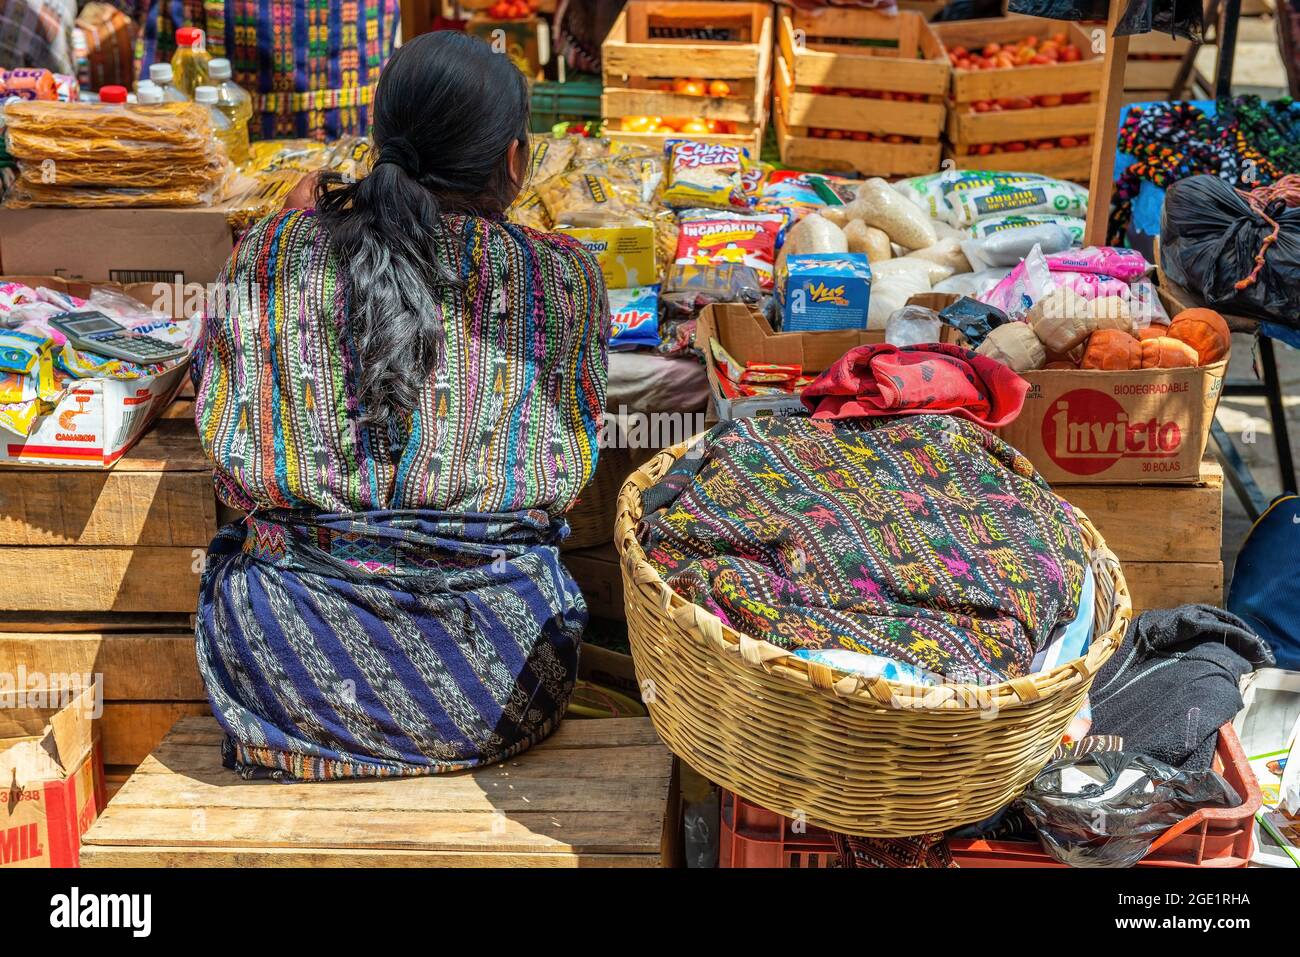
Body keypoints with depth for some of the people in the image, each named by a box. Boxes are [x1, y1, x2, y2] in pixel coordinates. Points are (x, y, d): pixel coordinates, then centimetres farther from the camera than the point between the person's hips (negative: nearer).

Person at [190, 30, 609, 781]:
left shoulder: (268, 255, 0)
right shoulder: (564, 276, -2)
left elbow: (223, 437, 9)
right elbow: (567, 474, 8)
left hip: (290, 671, 1)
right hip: (495, 687, 0)